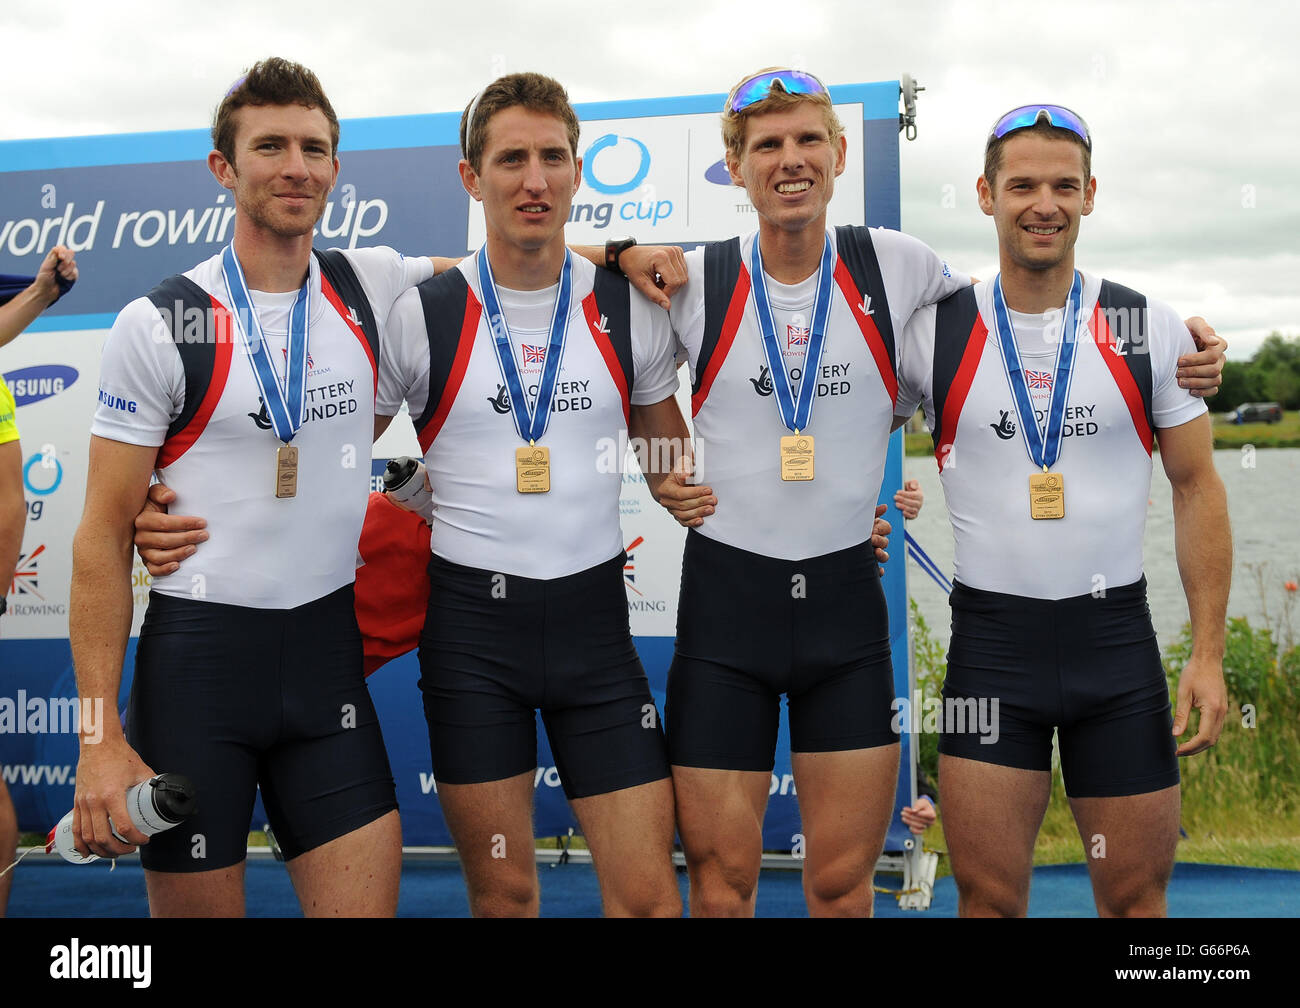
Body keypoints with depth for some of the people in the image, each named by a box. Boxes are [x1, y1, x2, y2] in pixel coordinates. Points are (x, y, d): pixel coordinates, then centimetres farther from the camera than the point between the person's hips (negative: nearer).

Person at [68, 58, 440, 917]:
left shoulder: (372, 286, 4)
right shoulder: (160, 324, -6)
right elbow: (104, 536, -6)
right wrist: (99, 733, -11)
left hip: (329, 651, 3)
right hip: (197, 655, -3)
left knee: (369, 901, 3)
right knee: (195, 904, 7)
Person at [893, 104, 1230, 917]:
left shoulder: (1151, 330, 1)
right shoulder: (935, 332, 0)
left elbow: (1197, 486, 4)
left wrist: (1209, 653, -1)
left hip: (1118, 637, 1)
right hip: (991, 642, 0)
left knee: (1137, 897, 8)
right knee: (989, 897, 4)